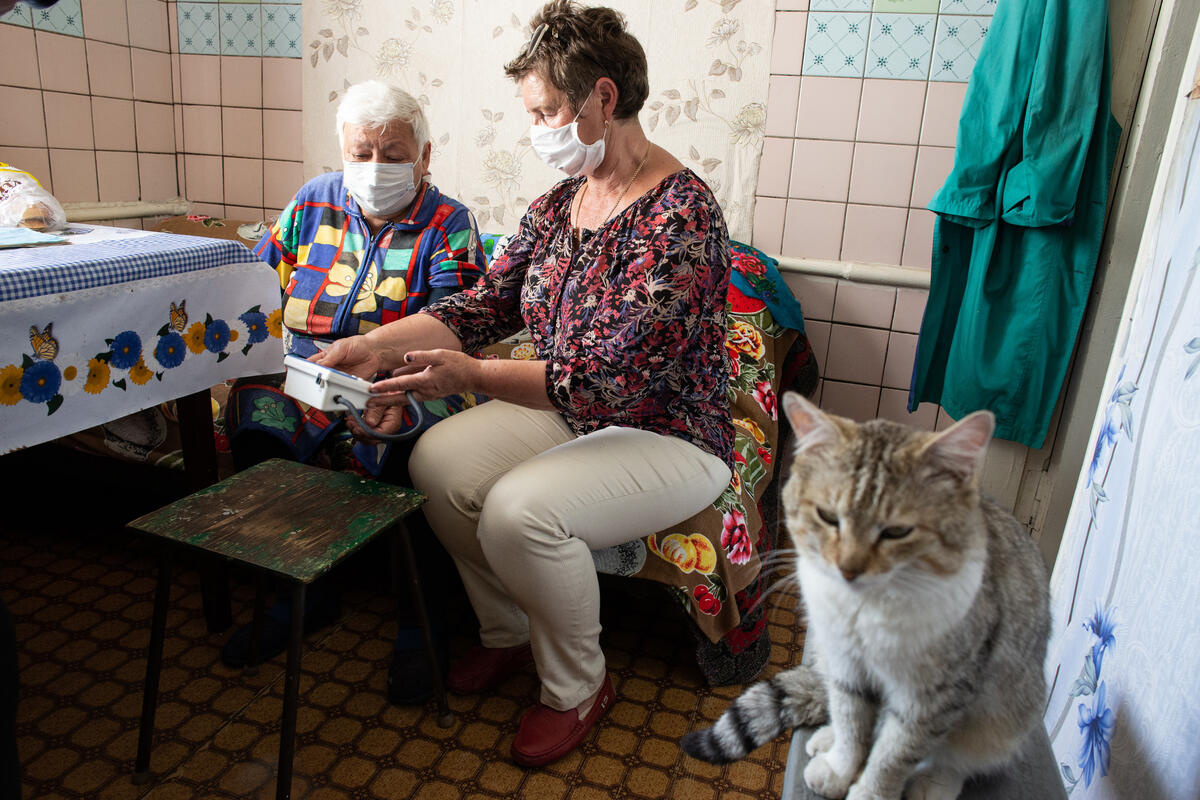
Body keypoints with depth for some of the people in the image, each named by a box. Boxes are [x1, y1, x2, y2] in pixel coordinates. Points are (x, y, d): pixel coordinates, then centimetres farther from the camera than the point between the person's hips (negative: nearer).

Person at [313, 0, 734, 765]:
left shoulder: (681, 213, -22)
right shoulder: (560, 202, 5)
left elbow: (615, 376, -29)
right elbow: (484, 305, 3)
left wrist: (470, 375, -32)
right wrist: (373, 346, -8)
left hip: (670, 436, -8)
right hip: (566, 411, 8)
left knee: (520, 510, -29)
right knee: (438, 461, -10)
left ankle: (578, 687, 2)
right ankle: (508, 633, 14)